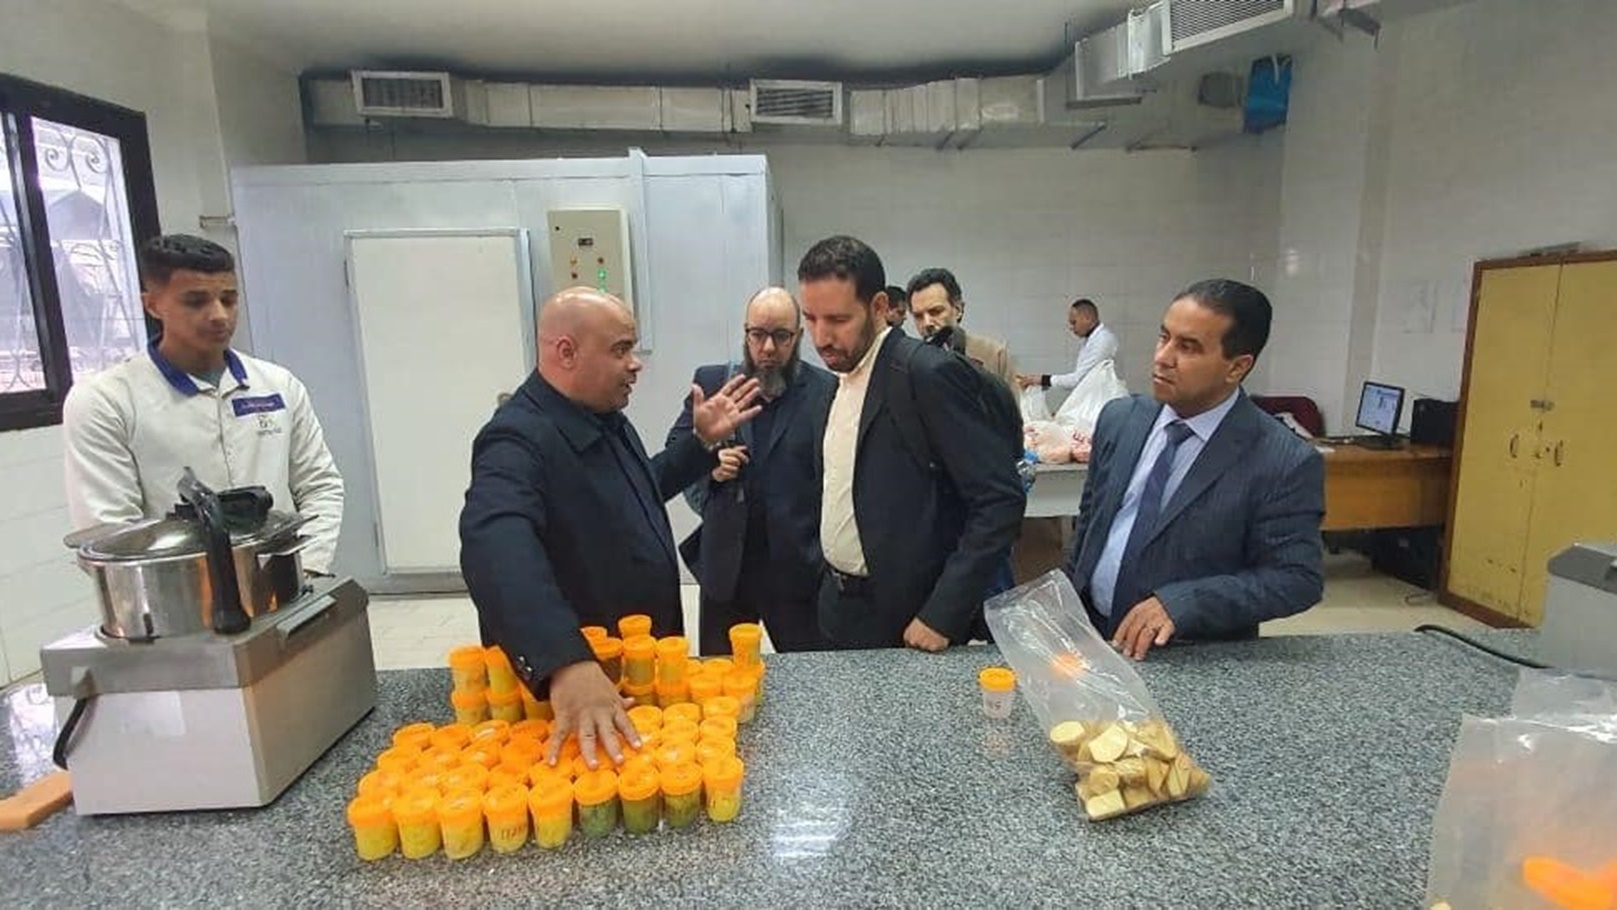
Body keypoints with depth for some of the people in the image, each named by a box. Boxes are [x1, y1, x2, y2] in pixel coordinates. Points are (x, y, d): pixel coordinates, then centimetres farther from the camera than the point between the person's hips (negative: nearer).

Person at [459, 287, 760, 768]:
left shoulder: (607, 419, 3)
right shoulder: (518, 440, -25)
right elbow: (497, 549, -44)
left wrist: (702, 441, 8)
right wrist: (567, 662, -57)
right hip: (567, 693, -8)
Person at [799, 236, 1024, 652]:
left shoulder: (930, 373, -18)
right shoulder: (843, 377, 6)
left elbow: (1002, 499, -21)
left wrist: (942, 616, -21)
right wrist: (831, 588, 8)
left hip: (909, 623, -7)